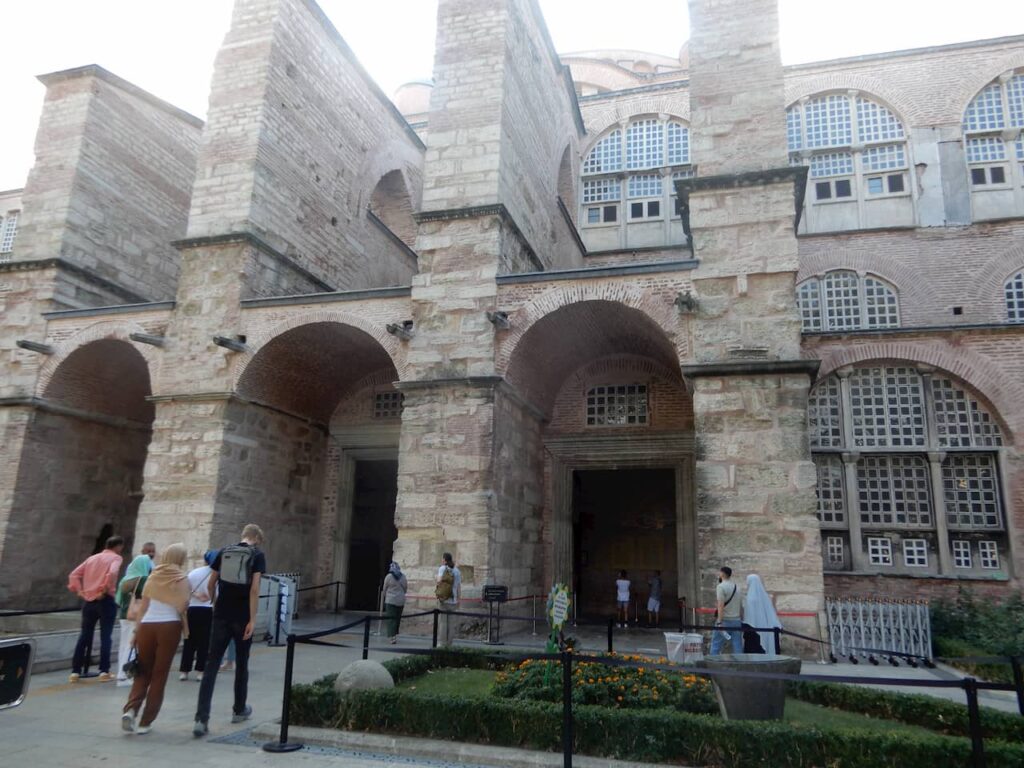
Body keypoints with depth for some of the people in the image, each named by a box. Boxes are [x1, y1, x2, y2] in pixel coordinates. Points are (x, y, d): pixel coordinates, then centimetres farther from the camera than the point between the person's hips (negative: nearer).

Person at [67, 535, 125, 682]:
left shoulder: (92, 558, 17)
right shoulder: (115, 558, -2)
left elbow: (74, 575, 11)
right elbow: (112, 573, -22)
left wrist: (80, 592, 7)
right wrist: (104, 590, -13)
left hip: (89, 601, 5)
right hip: (105, 601, -5)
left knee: (84, 636, 13)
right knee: (105, 636, 0)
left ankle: (75, 671, 14)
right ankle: (104, 672, 0)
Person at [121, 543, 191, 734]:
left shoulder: (153, 576, 11)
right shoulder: (181, 578, 1)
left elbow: (143, 607, 12)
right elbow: (182, 607, -6)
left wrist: (137, 631, 18)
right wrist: (185, 627, 9)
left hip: (147, 625, 3)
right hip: (169, 626, -3)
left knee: (143, 672, 14)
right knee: (159, 675, 6)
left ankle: (130, 709, -7)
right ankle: (145, 722, 8)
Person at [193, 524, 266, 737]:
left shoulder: (223, 552, 8)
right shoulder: (257, 555, -4)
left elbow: (210, 586, 13)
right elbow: (254, 589, -13)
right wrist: (252, 619, -12)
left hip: (221, 616, 2)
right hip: (242, 618, -2)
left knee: (211, 665, 2)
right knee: (241, 664, 15)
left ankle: (201, 719, -7)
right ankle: (239, 710, 30)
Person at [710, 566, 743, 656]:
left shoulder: (721, 587, -9)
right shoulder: (737, 587, 13)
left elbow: (721, 605, -16)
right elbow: (741, 605, 14)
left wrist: (719, 622, -18)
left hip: (725, 620, -6)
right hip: (737, 620, 6)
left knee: (716, 644, 0)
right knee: (738, 646, 4)